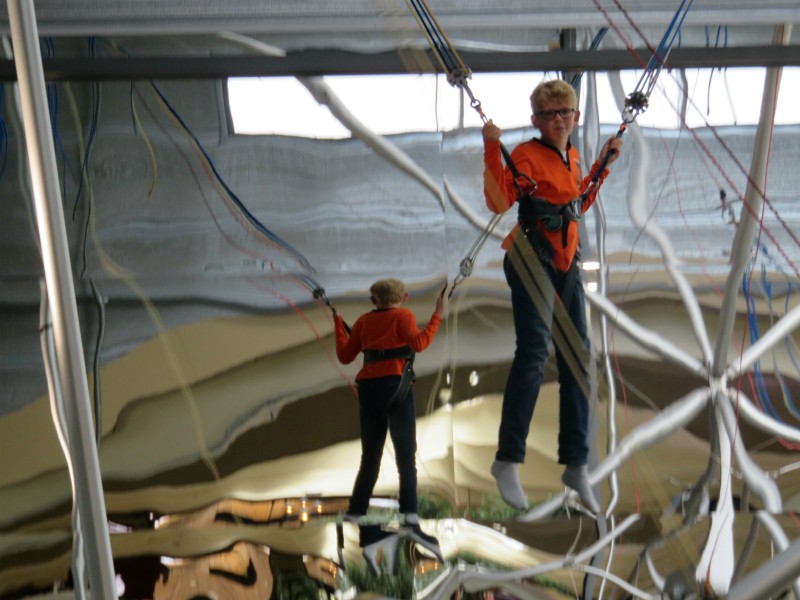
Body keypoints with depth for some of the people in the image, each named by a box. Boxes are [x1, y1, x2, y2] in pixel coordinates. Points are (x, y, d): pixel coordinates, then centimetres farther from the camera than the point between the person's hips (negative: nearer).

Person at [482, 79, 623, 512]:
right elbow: (499, 202, -17)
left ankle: (576, 464, 16)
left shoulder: (573, 159, 15)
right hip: (531, 259, -7)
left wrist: (604, 163, 26)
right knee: (534, 351, -20)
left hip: (566, 264, 8)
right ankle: (507, 460, -15)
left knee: (577, 356, 7)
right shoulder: (527, 155, -6)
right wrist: (492, 150, -23)